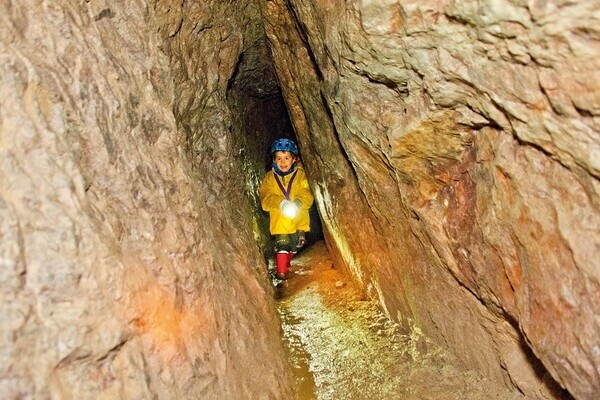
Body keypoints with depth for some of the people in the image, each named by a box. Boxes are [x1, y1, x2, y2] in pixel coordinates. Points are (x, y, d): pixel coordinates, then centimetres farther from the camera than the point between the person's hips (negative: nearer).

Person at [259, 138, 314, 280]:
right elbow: (265, 197, -11)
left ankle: (287, 264, 42)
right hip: (279, 220, -1)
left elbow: (307, 195, -12)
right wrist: (281, 203, -30)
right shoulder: (270, 177, -1)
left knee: (295, 246, 18)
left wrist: (298, 203, -33)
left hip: (298, 219, 2)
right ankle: (281, 271, 2)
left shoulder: (300, 174, -3)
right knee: (282, 244, -10)